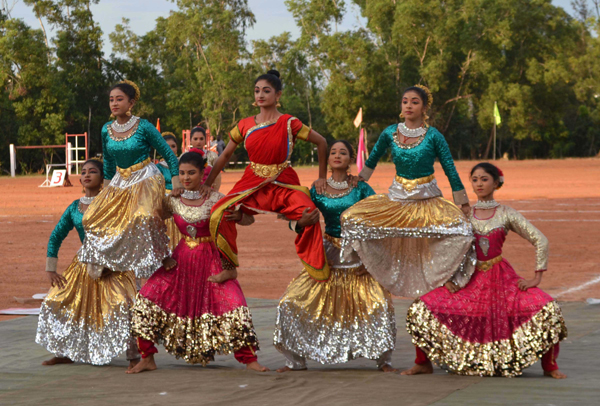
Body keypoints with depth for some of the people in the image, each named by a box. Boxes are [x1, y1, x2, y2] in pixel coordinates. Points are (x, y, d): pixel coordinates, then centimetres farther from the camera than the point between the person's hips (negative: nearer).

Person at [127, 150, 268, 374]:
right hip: (182, 260, 3)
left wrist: (238, 216, -24)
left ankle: (249, 360, -4)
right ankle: (147, 359, 5)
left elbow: (249, 219, -3)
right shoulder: (172, 201, -1)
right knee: (147, 298, -8)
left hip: (211, 260, -3)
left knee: (233, 304, -17)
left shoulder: (215, 200, -8)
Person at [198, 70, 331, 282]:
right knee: (218, 215, -20)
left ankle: (316, 270, -16)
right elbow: (225, 155, 16)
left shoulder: (289, 123, -3)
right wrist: (207, 184, 11)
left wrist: (321, 178, 6)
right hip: (253, 184, 3)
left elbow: (321, 142, 5)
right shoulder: (245, 126, 7)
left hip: (283, 184, -3)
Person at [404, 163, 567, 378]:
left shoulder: (506, 214, -1)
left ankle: (549, 366, -4)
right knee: (421, 309, -15)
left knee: (548, 309, -23)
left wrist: (536, 277, -7)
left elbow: (540, 241, -2)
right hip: (470, 279, 1)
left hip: (501, 278, -1)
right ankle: (423, 363, 6)